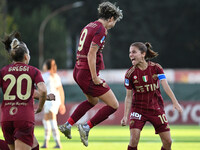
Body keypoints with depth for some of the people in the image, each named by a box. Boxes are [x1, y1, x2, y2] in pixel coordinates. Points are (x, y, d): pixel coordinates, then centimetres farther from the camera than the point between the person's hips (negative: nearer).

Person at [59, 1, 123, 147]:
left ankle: (67, 125, 29)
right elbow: (91, 55, -22)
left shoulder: (89, 27, 13)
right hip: (88, 73, -10)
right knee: (114, 105, -2)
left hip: (78, 72, 10)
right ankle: (86, 127, -5)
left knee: (93, 101, 32)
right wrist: (95, 78, -20)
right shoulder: (101, 30, -16)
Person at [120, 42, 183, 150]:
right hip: (138, 109, -1)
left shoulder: (156, 68, -6)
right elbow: (129, 96, -2)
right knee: (134, 138, -19)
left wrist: (175, 102, -25)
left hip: (156, 108, 1)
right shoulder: (130, 73, -7)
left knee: (167, 141, -1)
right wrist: (125, 116, -8)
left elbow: (165, 86, -13)